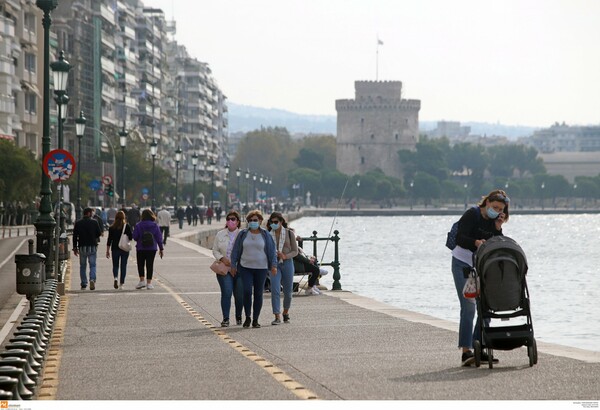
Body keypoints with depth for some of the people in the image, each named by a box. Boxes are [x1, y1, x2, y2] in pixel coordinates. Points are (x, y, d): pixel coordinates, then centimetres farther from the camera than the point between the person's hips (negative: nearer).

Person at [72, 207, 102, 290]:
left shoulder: (78, 223, 1)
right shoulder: (94, 222, -4)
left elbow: (75, 236, 1)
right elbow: (99, 233, 0)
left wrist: (75, 247, 6)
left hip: (82, 247, 1)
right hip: (92, 247, -1)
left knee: (82, 266, 10)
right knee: (92, 265, 3)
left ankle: (84, 284, 8)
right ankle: (92, 279, -20)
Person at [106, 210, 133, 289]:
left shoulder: (111, 228, -3)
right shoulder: (127, 226, -7)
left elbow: (109, 239, -1)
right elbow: (131, 237, -6)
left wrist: (108, 251, 5)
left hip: (115, 248, 1)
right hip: (125, 248, -1)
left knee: (115, 265, 11)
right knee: (123, 266, 8)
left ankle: (116, 278, -17)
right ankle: (121, 284, 7)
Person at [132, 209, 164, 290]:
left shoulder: (139, 225, -9)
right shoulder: (155, 226, -2)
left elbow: (135, 236, -8)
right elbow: (159, 238, 0)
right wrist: (161, 248, 8)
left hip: (141, 248, -2)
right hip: (152, 249, 2)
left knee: (140, 265, 11)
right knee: (150, 265, 6)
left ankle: (142, 280, -1)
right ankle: (149, 283, 5)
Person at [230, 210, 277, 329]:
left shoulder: (265, 235, 3)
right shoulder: (243, 234, 4)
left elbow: (272, 251, 4)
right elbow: (236, 250, 8)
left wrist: (274, 265, -6)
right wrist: (233, 265, 3)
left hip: (261, 268, 0)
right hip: (245, 267, 0)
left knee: (258, 293, 2)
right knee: (247, 291, -14)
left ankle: (255, 320, 11)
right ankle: (247, 317, 0)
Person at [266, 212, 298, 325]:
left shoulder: (289, 233, 0)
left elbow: (295, 251, 2)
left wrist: (285, 256, -16)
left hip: (287, 263, 0)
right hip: (274, 264, 0)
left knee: (288, 291, 10)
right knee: (275, 290, -15)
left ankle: (286, 312, 35)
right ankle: (277, 317, -15)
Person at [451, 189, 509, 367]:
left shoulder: (494, 221, 6)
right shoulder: (472, 215, -13)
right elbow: (459, 239, -23)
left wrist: (497, 228, -13)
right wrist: (475, 242, -40)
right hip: (463, 264, -7)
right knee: (469, 307, -15)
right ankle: (466, 351, -17)